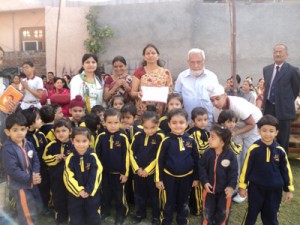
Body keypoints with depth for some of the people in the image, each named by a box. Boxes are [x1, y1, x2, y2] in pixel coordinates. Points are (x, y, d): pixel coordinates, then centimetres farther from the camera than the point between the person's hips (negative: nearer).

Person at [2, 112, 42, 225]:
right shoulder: (8, 149, -22)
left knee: (34, 208, 23)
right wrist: (30, 179, -22)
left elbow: (35, 160, 3)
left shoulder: (28, 144, 0)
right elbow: (12, 170, -25)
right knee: (28, 213, 2)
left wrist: (35, 174, -15)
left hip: (31, 182, 7)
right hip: (18, 185, -7)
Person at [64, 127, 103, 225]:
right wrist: (79, 190, -18)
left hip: (92, 193, 0)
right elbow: (69, 177, -11)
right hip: (75, 193, 1)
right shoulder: (70, 158, -10)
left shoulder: (93, 157, -12)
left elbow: (96, 176, -12)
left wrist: (89, 190, -16)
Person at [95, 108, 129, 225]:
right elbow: (96, 155, 0)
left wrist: (125, 173, -6)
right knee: (105, 193, 19)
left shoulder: (123, 138, -13)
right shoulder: (101, 137, -8)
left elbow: (126, 157, -8)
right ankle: (104, 211, 39)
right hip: (104, 172, 2)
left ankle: (120, 214, 29)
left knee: (119, 195, 11)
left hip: (119, 172, -2)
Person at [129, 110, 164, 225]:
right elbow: (132, 153, 1)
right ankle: (140, 213, 37)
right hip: (138, 171, 3)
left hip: (152, 172, -3)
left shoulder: (160, 137, -12)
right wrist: (137, 168, -7)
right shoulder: (138, 136, -4)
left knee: (154, 195, 10)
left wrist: (147, 170, -13)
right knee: (139, 194, 18)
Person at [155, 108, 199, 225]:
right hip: (169, 177, -2)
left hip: (186, 177, 2)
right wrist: (159, 179, -5)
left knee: (183, 203, 19)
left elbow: (196, 160, 3)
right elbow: (159, 161, -6)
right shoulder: (166, 141, -12)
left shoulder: (191, 141, -6)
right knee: (169, 203, 13)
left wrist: (196, 178, 6)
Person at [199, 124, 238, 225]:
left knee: (223, 213, 16)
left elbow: (233, 173, -11)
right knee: (207, 212, 14)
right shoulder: (208, 153, -13)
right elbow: (202, 168, -5)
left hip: (224, 190, -1)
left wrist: (231, 186, -20)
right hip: (209, 188, 1)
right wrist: (205, 182, -15)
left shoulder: (230, 155, -17)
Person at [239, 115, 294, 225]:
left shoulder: (280, 150, -7)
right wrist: (243, 186, 0)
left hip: (274, 190, 2)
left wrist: (289, 189, 6)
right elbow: (246, 168, -5)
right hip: (256, 188, -1)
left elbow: (286, 170, 3)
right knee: (251, 214, 13)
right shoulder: (254, 149, -13)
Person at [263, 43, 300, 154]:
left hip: (283, 109, -5)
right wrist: (266, 101, 11)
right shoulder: (266, 69, 9)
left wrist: (288, 101, 5)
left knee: (283, 140, 4)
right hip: (269, 107, 5)